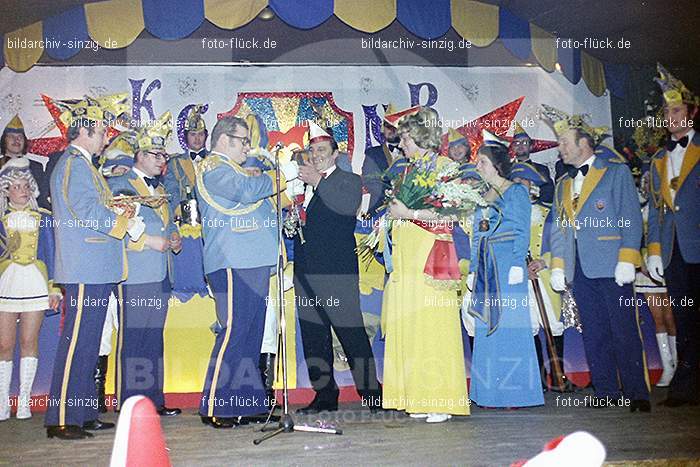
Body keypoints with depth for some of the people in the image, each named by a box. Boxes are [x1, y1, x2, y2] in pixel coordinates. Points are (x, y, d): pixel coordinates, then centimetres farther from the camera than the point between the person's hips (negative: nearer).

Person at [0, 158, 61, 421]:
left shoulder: (43, 217, 9)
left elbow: (51, 253, 9)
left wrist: (55, 288, 4)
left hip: (36, 284, 0)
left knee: (29, 341, 0)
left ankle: (24, 399, 7)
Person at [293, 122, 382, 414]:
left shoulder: (349, 180, 4)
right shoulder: (304, 183, 21)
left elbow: (349, 205, -17)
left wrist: (318, 182, -15)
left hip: (337, 270, -6)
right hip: (306, 270, 7)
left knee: (351, 332, -8)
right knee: (313, 336, 8)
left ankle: (372, 394, 1)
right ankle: (325, 395, 18)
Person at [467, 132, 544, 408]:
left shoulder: (516, 191, 0)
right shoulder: (482, 197, 18)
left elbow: (522, 231, -7)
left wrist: (517, 265, -16)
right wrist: (473, 270, 13)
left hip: (507, 263, -7)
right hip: (485, 266, 7)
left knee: (509, 323, -6)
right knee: (487, 326, 5)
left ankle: (515, 390, 1)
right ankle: (491, 392, 11)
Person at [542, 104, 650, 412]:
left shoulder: (616, 172, 3)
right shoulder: (563, 184, 20)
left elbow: (632, 218, -3)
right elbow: (559, 228, 19)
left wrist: (626, 260, -12)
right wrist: (557, 266, 9)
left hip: (611, 266, -6)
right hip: (579, 269, 6)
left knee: (624, 331, -5)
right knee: (594, 334, 6)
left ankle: (637, 395, 1)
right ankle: (606, 394, 12)